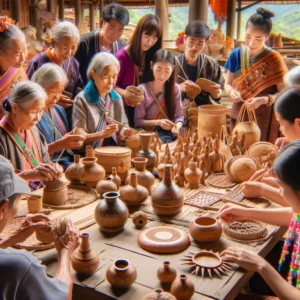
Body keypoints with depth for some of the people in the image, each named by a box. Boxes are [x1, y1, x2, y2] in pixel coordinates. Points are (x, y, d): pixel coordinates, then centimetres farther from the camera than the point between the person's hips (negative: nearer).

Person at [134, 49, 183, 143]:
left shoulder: (175, 89, 5)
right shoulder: (142, 89, -6)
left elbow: (179, 115, 4)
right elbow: (137, 122, -6)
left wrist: (177, 126, -19)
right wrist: (158, 122, -21)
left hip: (170, 131, 4)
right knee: (165, 141, -33)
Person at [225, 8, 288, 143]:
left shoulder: (274, 60, -10)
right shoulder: (236, 55, -2)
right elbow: (228, 83, 6)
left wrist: (263, 100, -25)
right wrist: (231, 92, -15)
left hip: (264, 120, -3)